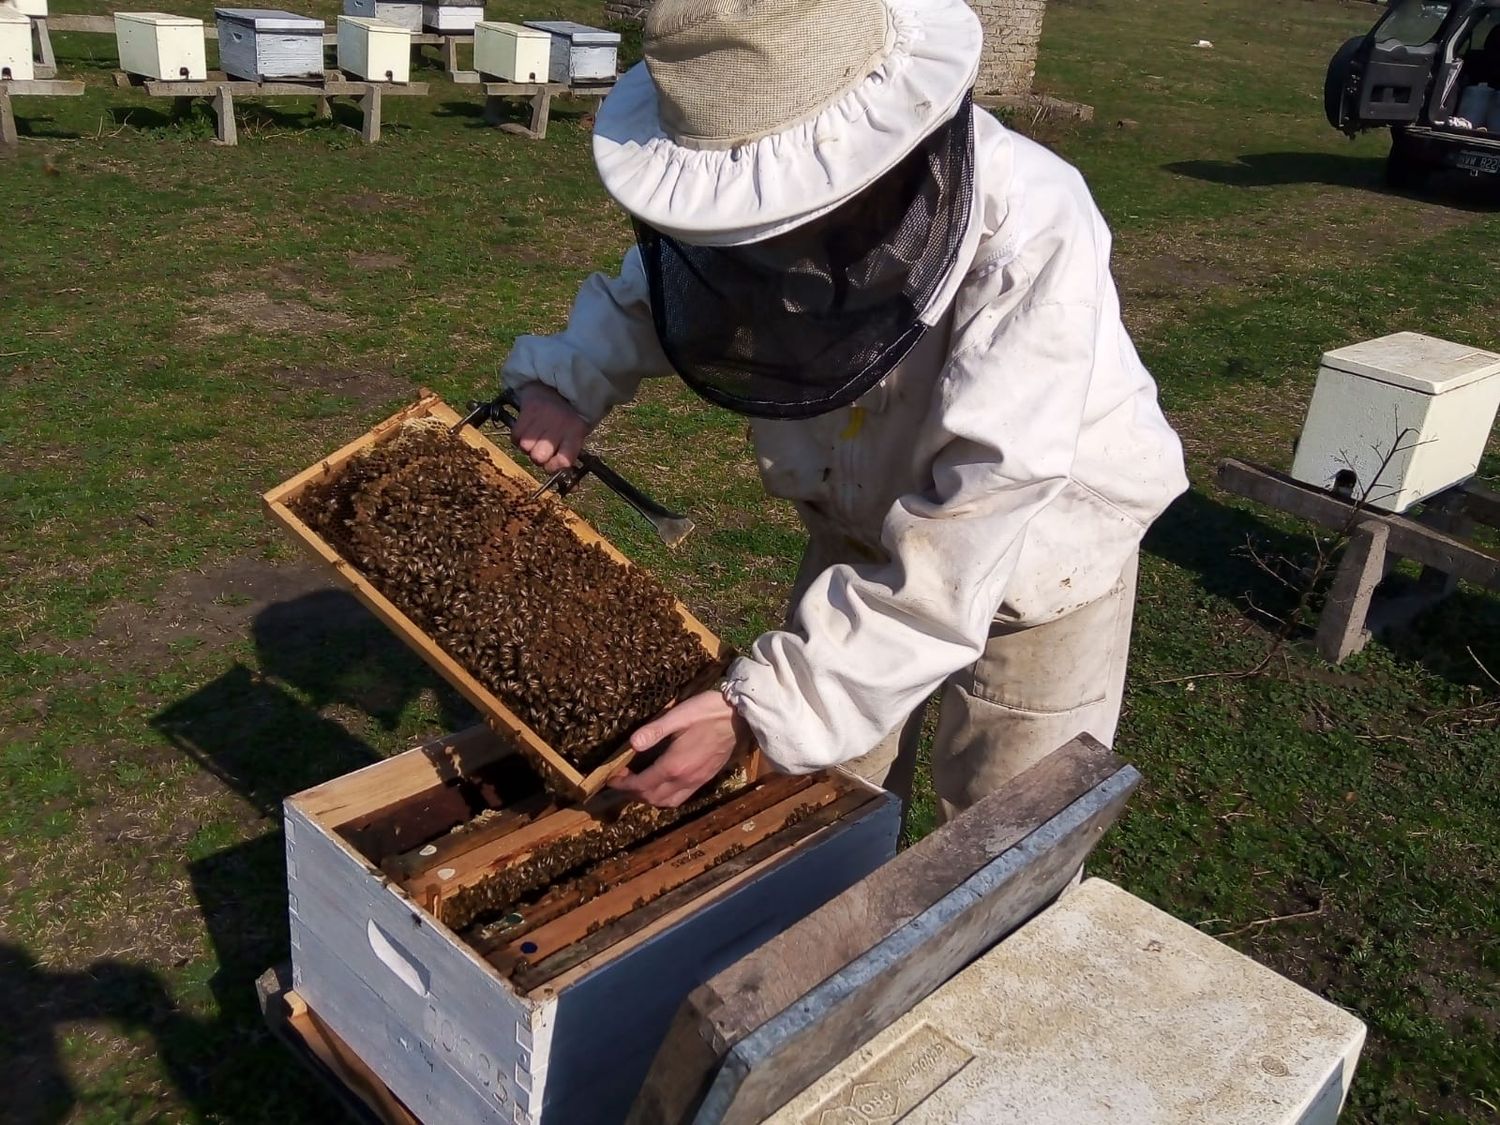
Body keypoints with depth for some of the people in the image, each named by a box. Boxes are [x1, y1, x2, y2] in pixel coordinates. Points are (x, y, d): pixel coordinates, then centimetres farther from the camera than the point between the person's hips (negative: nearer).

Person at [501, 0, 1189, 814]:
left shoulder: (1028, 243, -38)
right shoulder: (788, 193, -21)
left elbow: (952, 554, -38)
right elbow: (660, 280, 2)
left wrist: (767, 703, -41)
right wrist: (565, 381, -15)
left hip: (1035, 555, -4)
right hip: (862, 523, 5)